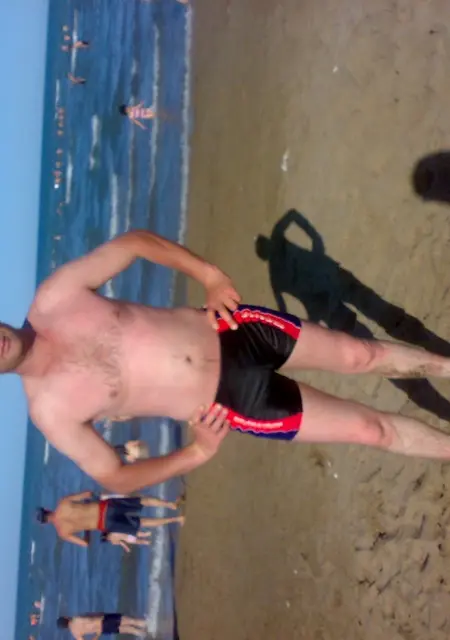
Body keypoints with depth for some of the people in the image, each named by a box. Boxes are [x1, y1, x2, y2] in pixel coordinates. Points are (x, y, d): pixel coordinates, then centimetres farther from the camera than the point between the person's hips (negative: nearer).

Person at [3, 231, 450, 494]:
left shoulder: (53, 300, -11)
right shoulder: (50, 409, -15)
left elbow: (131, 242, 0)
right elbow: (114, 478, -6)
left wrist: (208, 275, -13)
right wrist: (199, 452, -13)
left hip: (229, 329, 2)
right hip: (231, 400, -2)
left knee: (362, 355, 7)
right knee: (371, 428, 0)